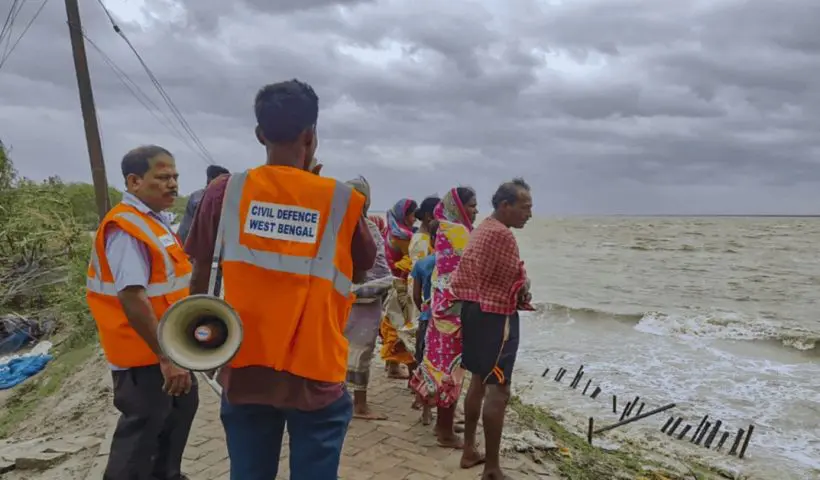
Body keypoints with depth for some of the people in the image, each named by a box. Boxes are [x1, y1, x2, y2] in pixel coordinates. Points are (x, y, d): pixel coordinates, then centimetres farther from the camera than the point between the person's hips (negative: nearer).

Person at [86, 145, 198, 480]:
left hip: (168, 347, 10)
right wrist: (166, 357, -29)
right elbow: (132, 298, -31)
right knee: (143, 429, 4)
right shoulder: (125, 227, -23)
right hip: (145, 354, -10)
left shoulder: (154, 222, 8)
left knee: (181, 407, 24)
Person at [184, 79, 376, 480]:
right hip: (316, 373, -2)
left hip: (245, 371, 2)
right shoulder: (341, 200, -7)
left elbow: (200, 278, 4)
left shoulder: (224, 193, -4)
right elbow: (362, 270, 8)